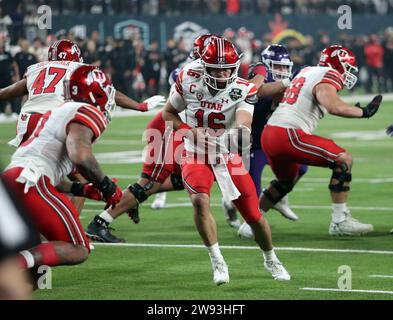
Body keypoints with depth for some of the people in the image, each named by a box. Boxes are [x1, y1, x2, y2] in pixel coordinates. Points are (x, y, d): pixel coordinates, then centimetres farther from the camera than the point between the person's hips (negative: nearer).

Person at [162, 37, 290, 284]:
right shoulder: (189, 80, -11)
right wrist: (188, 131, -16)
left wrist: (240, 133, -55)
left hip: (228, 156, 0)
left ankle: (271, 260, 31)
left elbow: (243, 125, -31)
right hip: (196, 156, 0)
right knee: (200, 201, -29)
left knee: (253, 214, 2)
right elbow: (168, 113, 3)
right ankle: (218, 262, -16)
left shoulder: (243, 90, -16)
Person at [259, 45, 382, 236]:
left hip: (268, 134, 9)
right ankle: (340, 222, -8)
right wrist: (364, 112, -11)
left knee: (288, 181, 32)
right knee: (344, 160, -7)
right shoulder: (326, 79, -7)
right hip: (288, 135, -9)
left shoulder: (306, 72, 20)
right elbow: (334, 107, -24)